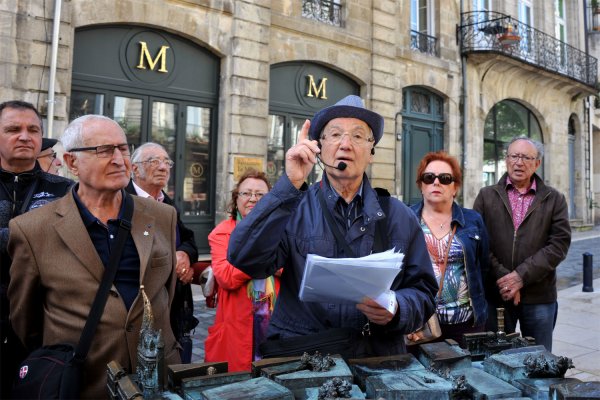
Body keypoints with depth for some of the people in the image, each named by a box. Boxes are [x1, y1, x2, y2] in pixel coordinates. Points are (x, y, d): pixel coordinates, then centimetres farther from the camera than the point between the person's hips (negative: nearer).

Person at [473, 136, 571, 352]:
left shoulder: (554, 199, 6)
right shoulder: (486, 196, 5)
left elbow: (559, 244, -4)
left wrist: (521, 276, -14)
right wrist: (502, 279, -13)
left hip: (539, 296, 1)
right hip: (495, 294, 0)